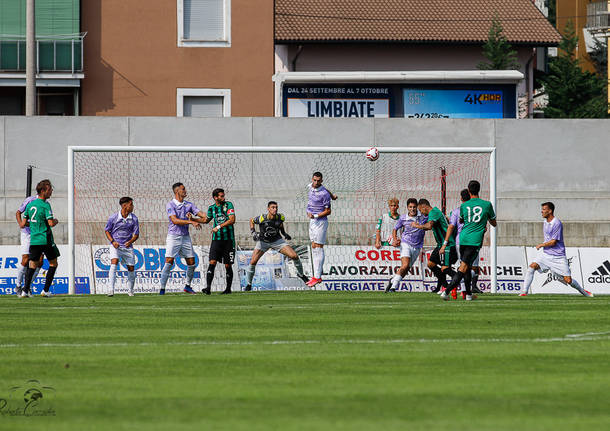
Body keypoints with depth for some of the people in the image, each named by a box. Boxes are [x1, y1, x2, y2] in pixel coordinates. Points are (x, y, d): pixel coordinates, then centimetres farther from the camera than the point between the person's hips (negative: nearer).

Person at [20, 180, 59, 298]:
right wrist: (55, 221, 2)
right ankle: (45, 290, 5)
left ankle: (25, 290, -3)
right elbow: (50, 223, -19)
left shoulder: (30, 205, 9)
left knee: (32, 265, 10)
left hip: (34, 239, 5)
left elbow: (23, 224, 10)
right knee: (53, 263, 10)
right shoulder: (45, 205, -11)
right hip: (46, 239, -5)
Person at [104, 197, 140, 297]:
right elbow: (107, 230, 5)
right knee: (114, 262, -24)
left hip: (127, 246, 3)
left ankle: (131, 290, 25)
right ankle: (111, 290, -27)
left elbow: (136, 234, 4)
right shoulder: (113, 217, -7)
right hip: (115, 246, -3)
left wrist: (130, 241, -16)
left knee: (131, 268, 3)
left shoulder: (134, 219, -1)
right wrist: (113, 241, -11)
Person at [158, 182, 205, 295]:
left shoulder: (189, 204, 12)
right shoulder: (170, 205, -6)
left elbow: (200, 214, 7)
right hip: (173, 236, -6)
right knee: (169, 262, -13)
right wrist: (191, 222, -23)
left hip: (185, 237, 6)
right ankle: (162, 289, -11)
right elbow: (175, 220, -17)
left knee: (191, 263, 5)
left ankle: (187, 286, 24)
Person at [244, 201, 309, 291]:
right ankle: (248, 284, 5)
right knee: (253, 262, -15)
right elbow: (252, 221, -3)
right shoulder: (262, 218, -25)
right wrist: (253, 232, -15)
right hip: (263, 241, -2)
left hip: (277, 240, 2)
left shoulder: (280, 217, -15)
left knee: (294, 256, -10)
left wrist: (284, 233, 3)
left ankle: (301, 274, 17)